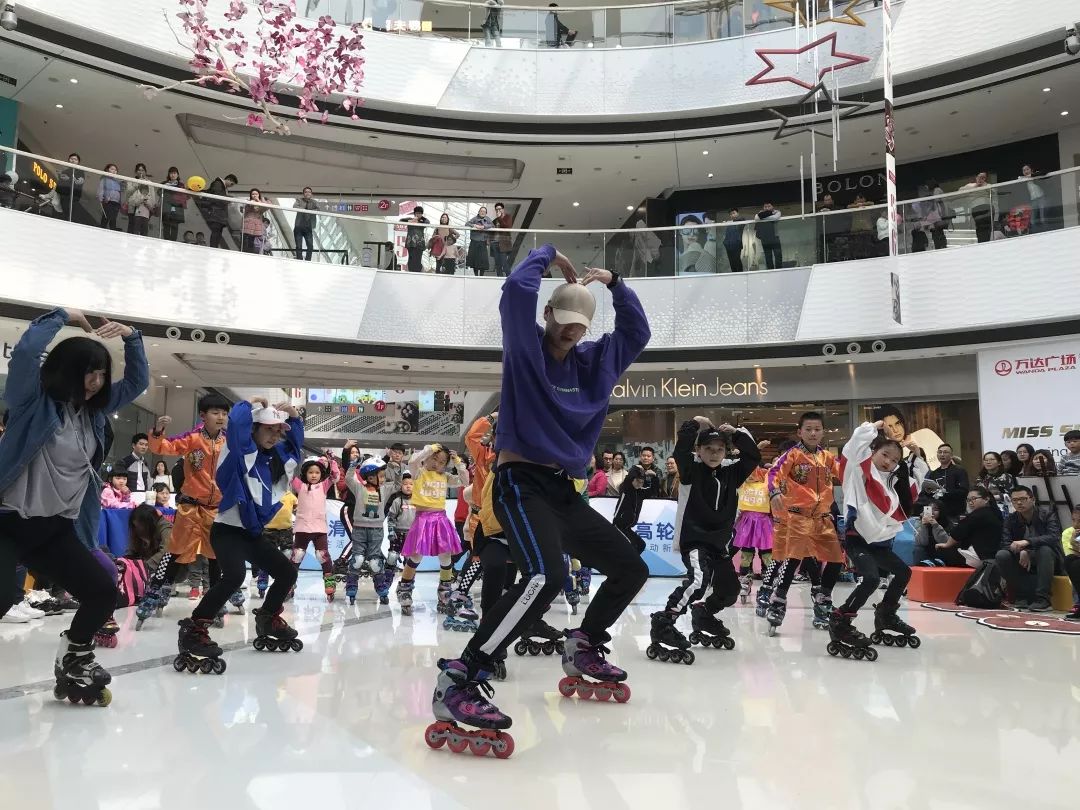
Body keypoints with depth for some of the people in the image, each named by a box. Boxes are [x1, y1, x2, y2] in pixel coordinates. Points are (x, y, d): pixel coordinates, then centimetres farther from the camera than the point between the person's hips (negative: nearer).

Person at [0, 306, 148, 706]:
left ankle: (73, 661, 29)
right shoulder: (34, 400, -8)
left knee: (103, 591, 2)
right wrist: (62, 316, -14)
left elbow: (137, 382, 17)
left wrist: (130, 337, 5)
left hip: (57, 529, 6)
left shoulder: (93, 408, 8)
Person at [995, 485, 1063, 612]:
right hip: (1023, 561, 3)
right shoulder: (1010, 519, 0)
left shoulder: (1047, 513, -9)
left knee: (1045, 549, -35)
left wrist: (1027, 542, -40)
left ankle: (1042, 599, -31)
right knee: (1001, 556, -24)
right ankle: (1024, 596, -16)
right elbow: (1005, 544, -9)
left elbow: (1054, 537, -26)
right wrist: (1021, 552, -31)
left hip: (1049, 560, -3)